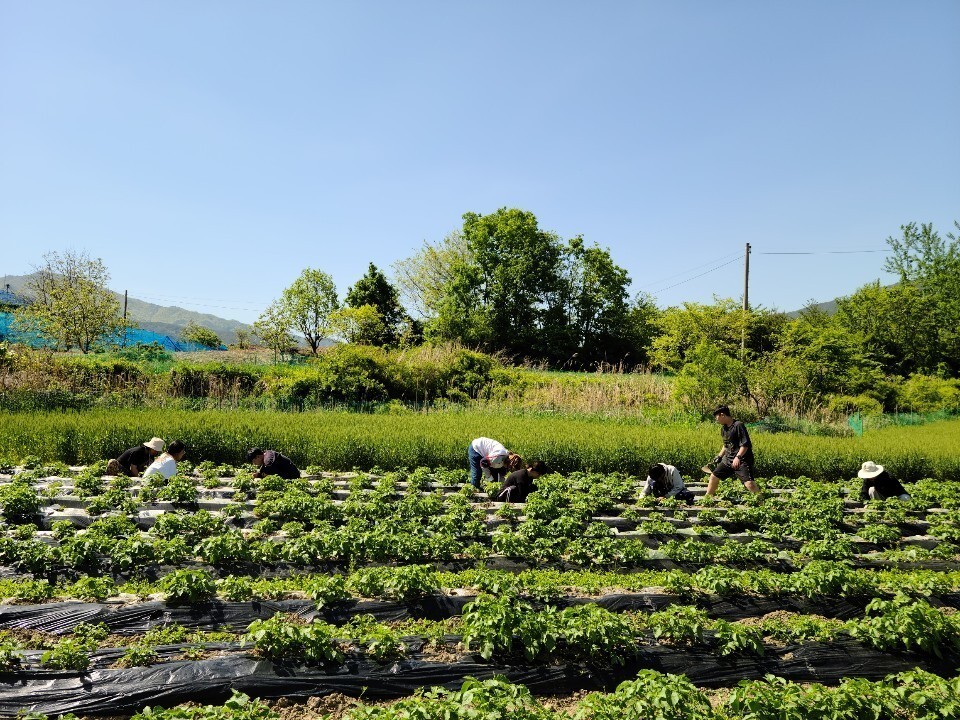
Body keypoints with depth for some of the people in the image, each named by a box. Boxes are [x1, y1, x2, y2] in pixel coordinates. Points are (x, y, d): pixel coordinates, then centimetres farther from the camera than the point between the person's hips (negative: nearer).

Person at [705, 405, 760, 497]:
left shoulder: (738, 425, -15)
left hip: (742, 460, -9)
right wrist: (719, 456, 19)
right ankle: (707, 497, 28)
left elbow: (745, 445, -20)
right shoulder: (723, 428, 11)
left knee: (749, 483, -22)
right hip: (728, 459, 9)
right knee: (714, 476, 13)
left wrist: (738, 457, -29)